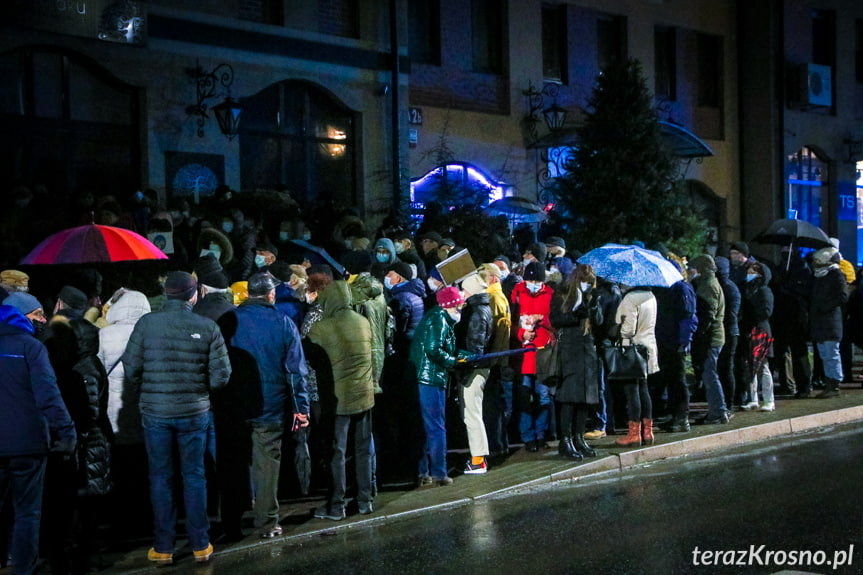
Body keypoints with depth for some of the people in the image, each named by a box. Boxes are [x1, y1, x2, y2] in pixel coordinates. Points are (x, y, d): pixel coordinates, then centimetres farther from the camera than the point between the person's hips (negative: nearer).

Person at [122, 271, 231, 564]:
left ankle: (163, 547, 14)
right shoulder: (208, 327, -6)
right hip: (195, 411, 0)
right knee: (194, 477, 11)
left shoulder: (146, 323, -7)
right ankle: (200, 545, 16)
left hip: (154, 411, 0)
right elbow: (221, 375, -8)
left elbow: (131, 368, -7)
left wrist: (150, 386, 12)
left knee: (160, 478, 9)